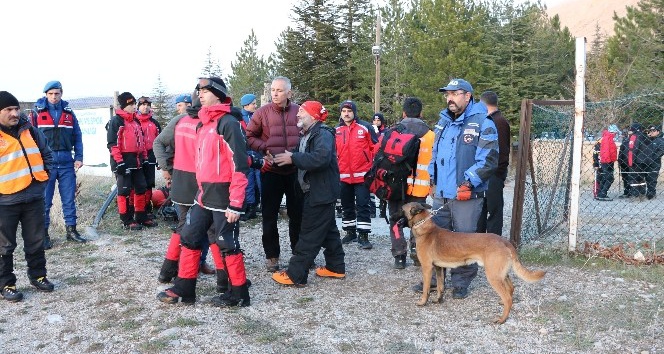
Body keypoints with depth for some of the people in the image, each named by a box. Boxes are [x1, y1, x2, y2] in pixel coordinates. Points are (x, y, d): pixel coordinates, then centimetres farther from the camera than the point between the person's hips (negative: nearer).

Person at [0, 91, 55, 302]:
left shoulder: (29, 130, 6)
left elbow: (46, 153, 18)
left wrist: (44, 174, 8)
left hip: (34, 197, 5)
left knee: (36, 242, 15)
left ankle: (38, 276, 30)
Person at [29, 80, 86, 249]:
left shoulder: (69, 113, 9)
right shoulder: (37, 112, 1)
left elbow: (78, 136, 10)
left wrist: (79, 158, 1)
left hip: (66, 163, 2)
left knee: (69, 198, 7)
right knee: (44, 200, 3)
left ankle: (71, 230, 18)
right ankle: (44, 234, 13)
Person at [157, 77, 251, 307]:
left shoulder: (228, 123, -14)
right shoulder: (202, 124, 14)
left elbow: (239, 164, -19)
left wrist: (235, 204, -21)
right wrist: (201, 190, 20)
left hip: (223, 196, -9)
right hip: (204, 195, 9)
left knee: (227, 244, 1)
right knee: (189, 238, 12)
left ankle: (238, 295, 15)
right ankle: (184, 290, 24)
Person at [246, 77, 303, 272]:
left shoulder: (299, 111, -1)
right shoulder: (262, 112, -4)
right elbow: (249, 136, 1)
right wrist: (265, 148, -12)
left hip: (295, 171, 1)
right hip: (271, 171, -1)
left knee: (297, 214, 12)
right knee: (269, 215, 6)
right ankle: (271, 255, 19)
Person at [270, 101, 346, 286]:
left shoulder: (323, 134, -17)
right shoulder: (307, 136, 15)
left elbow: (321, 158, -33)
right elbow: (302, 159, 15)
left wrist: (293, 158, -28)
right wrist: (280, 159, 0)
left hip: (322, 192, -10)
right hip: (315, 191, 10)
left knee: (310, 233, -6)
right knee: (328, 230, 16)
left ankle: (295, 275, -2)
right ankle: (336, 267, 26)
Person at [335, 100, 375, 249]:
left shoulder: (365, 127, -3)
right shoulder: (336, 131, 7)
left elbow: (375, 148, 1)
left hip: (362, 175, -4)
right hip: (343, 176, 4)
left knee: (363, 205, -2)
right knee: (346, 206, 14)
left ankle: (363, 235, 4)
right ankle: (350, 232, 27)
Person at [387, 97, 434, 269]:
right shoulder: (429, 135, 2)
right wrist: (432, 185, 12)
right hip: (419, 186, 1)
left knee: (396, 220, 10)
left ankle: (399, 256, 9)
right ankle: (416, 252, 9)